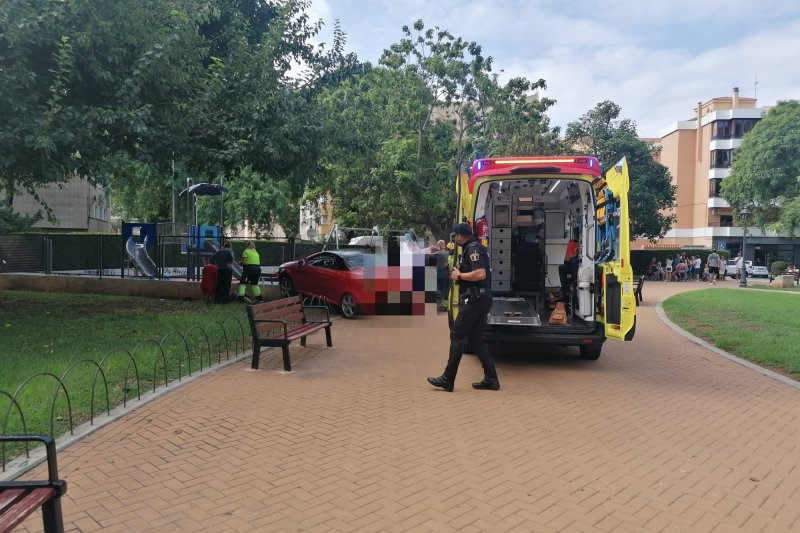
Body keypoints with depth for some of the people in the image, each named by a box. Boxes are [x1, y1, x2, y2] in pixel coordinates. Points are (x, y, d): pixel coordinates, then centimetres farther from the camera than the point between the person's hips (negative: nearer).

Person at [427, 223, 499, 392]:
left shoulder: (473, 249, -13)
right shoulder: (472, 248, 19)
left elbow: (480, 274, -26)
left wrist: (459, 275, -14)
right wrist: (459, 274, 12)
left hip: (474, 300, -10)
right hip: (477, 300, 10)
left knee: (457, 335, -6)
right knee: (475, 339, 11)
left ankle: (448, 379, -1)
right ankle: (491, 379, 11)